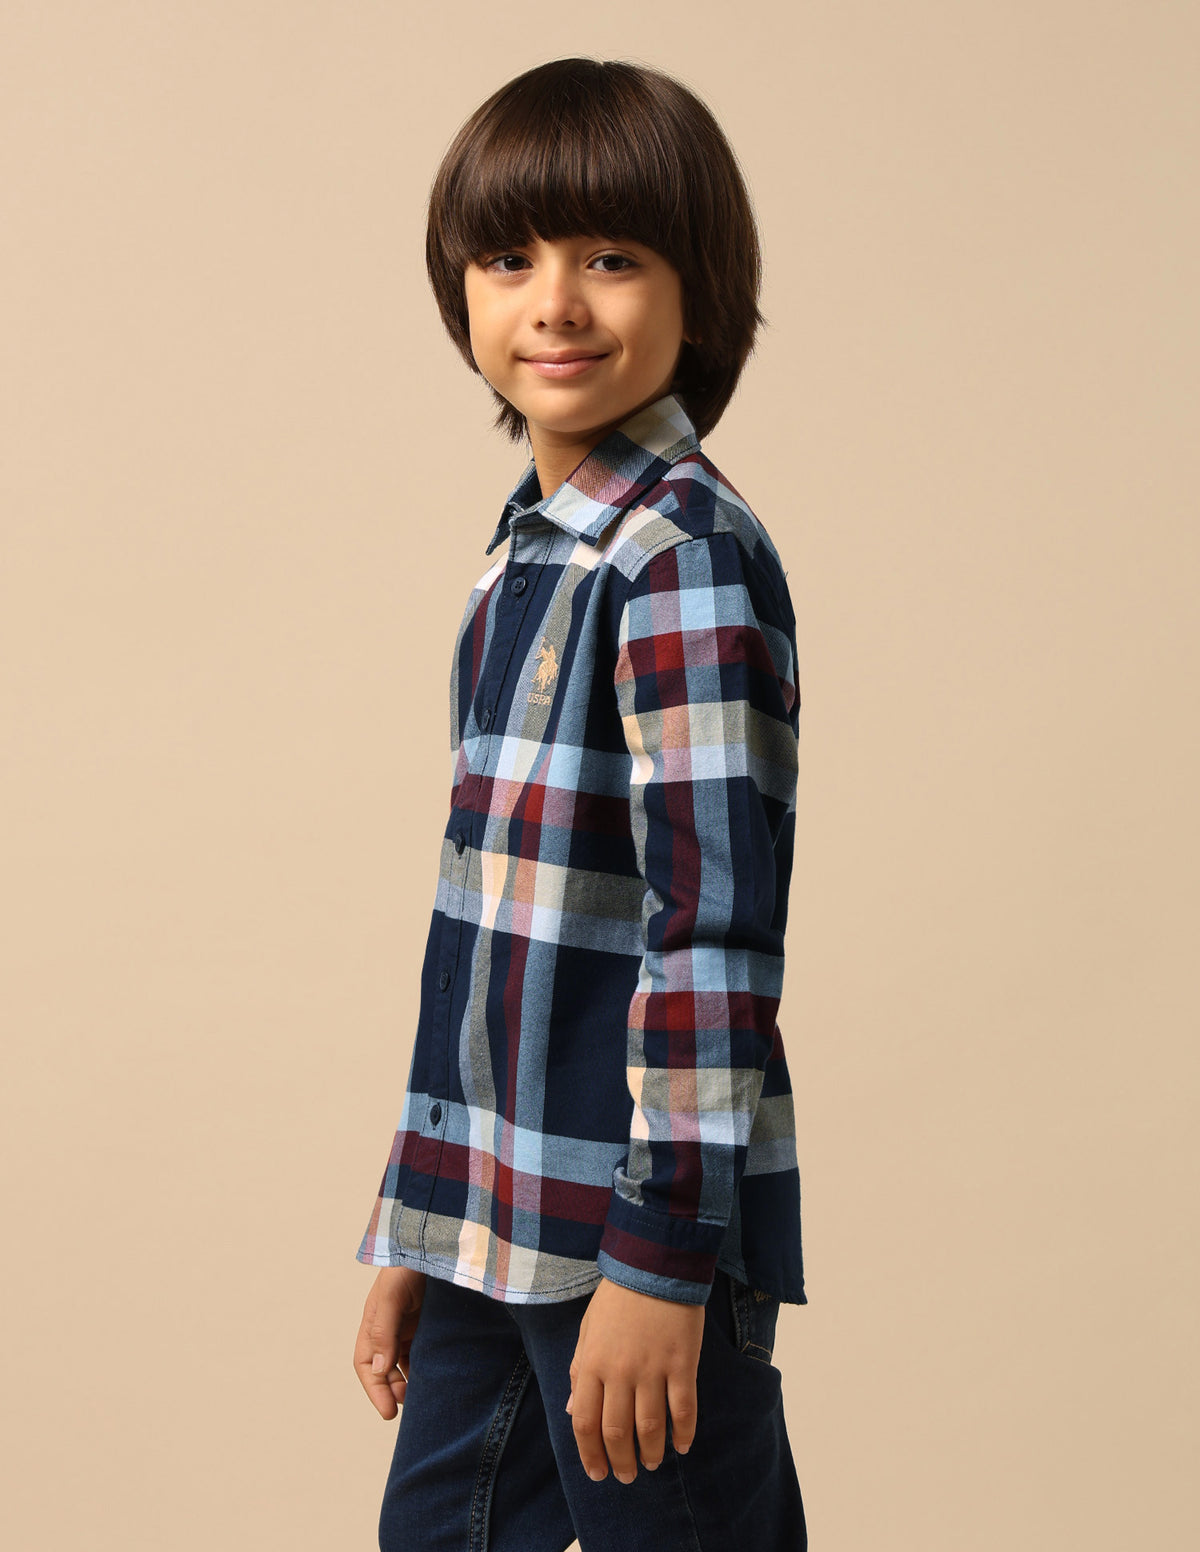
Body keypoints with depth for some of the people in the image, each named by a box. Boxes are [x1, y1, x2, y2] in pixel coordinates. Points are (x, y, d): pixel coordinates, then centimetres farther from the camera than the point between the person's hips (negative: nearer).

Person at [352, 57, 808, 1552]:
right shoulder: (523, 557, 11)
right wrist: (413, 1233, 17)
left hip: (633, 1227, -8)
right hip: (493, 1229, 8)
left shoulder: (685, 554, -14)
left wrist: (666, 1253, -20)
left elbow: (715, 921, -19)